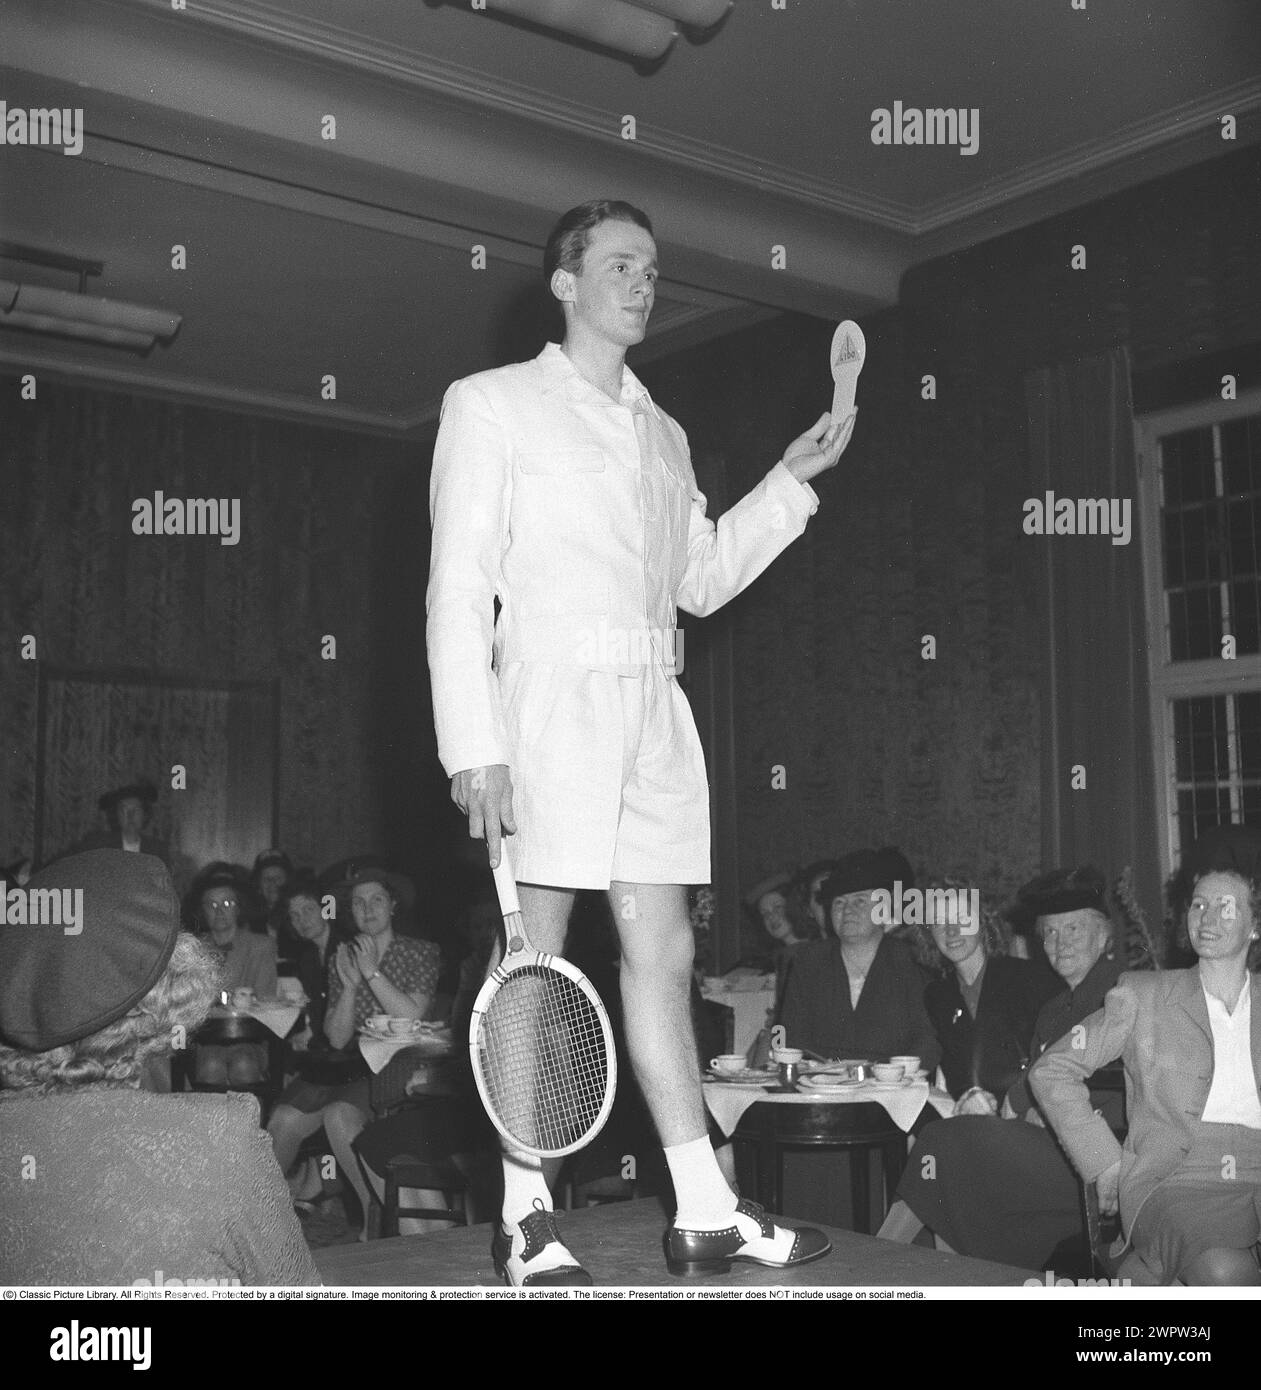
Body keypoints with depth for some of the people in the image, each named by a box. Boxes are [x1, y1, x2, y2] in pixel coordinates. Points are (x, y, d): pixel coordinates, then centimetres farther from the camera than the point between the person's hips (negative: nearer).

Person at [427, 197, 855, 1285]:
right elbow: (459, 586, -5)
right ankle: (526, 1218, 8)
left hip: (652, 706, 6)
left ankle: (706, 1214, 10)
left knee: (662, 954, 6)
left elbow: (702, 579, 24)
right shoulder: (493, 403, 4)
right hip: (546, 700, -6)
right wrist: (474, 746, -15)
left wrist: (791, 480, 16)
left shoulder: (664, 435, 22)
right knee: (536, 961, -2)